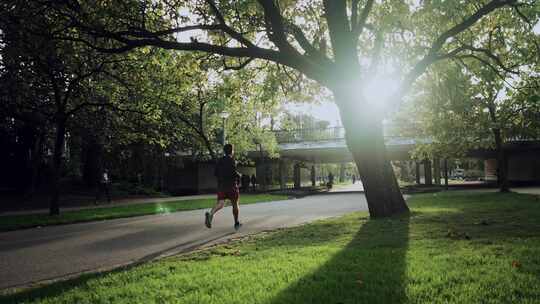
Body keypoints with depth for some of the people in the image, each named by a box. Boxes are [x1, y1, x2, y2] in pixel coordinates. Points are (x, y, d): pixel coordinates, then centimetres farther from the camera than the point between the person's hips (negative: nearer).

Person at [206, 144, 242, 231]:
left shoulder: (220, 160, 11)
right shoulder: (231, 160, -10)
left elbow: (215, 173, 12)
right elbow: (233, 172, -21)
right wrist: (238, 175, -1)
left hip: (221, 185, 5)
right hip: (231, 185, -5)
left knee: (220, 203, -3)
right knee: (235, 204, 11)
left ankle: (210, 214, -32)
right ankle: (236, 223, 21)